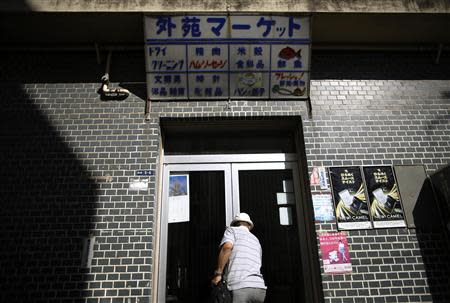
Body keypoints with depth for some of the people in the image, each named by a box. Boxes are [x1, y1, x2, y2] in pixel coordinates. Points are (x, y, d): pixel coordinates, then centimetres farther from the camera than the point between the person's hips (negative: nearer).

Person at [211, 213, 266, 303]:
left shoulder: (232, 230, 10)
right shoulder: (256, 240, 28)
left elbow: (227, 247, -12)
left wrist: (218, 273, -9)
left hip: (241, 288, -6)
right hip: (260, 288, 7)